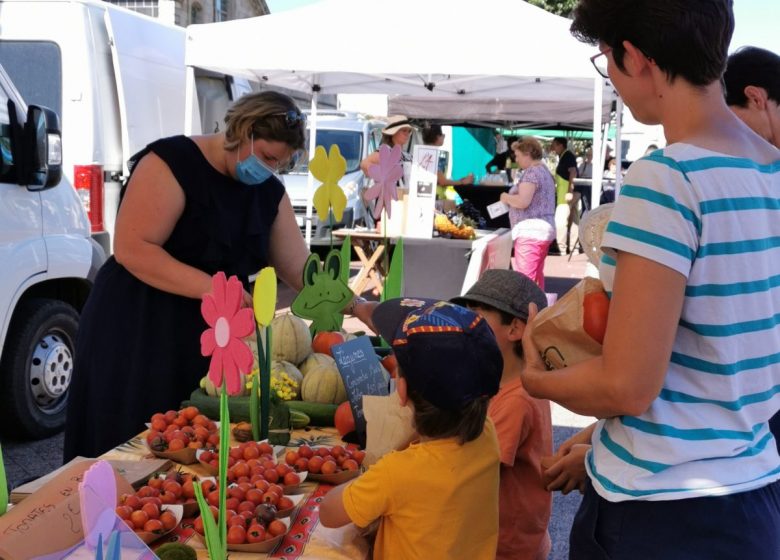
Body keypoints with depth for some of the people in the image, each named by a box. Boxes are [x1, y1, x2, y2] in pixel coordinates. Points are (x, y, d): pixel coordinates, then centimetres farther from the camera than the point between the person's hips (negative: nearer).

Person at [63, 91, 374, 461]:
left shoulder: (269, 192, 7)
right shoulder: (173, 161, -14)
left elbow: (300, 269, 6)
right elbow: (131, 249, -22)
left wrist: (354, 307, -8)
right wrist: (210, 287, -29)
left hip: (214, 336, 6)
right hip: (138, 330, -6)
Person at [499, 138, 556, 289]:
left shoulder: (531, 172, -13)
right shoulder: (544, 171, 18)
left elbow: (522, 201, -24)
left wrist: (506, 198, -6)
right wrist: (511, 198, 17)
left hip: (530, 231, -11)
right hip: (543, 229, 11)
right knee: (536, 276, 14)